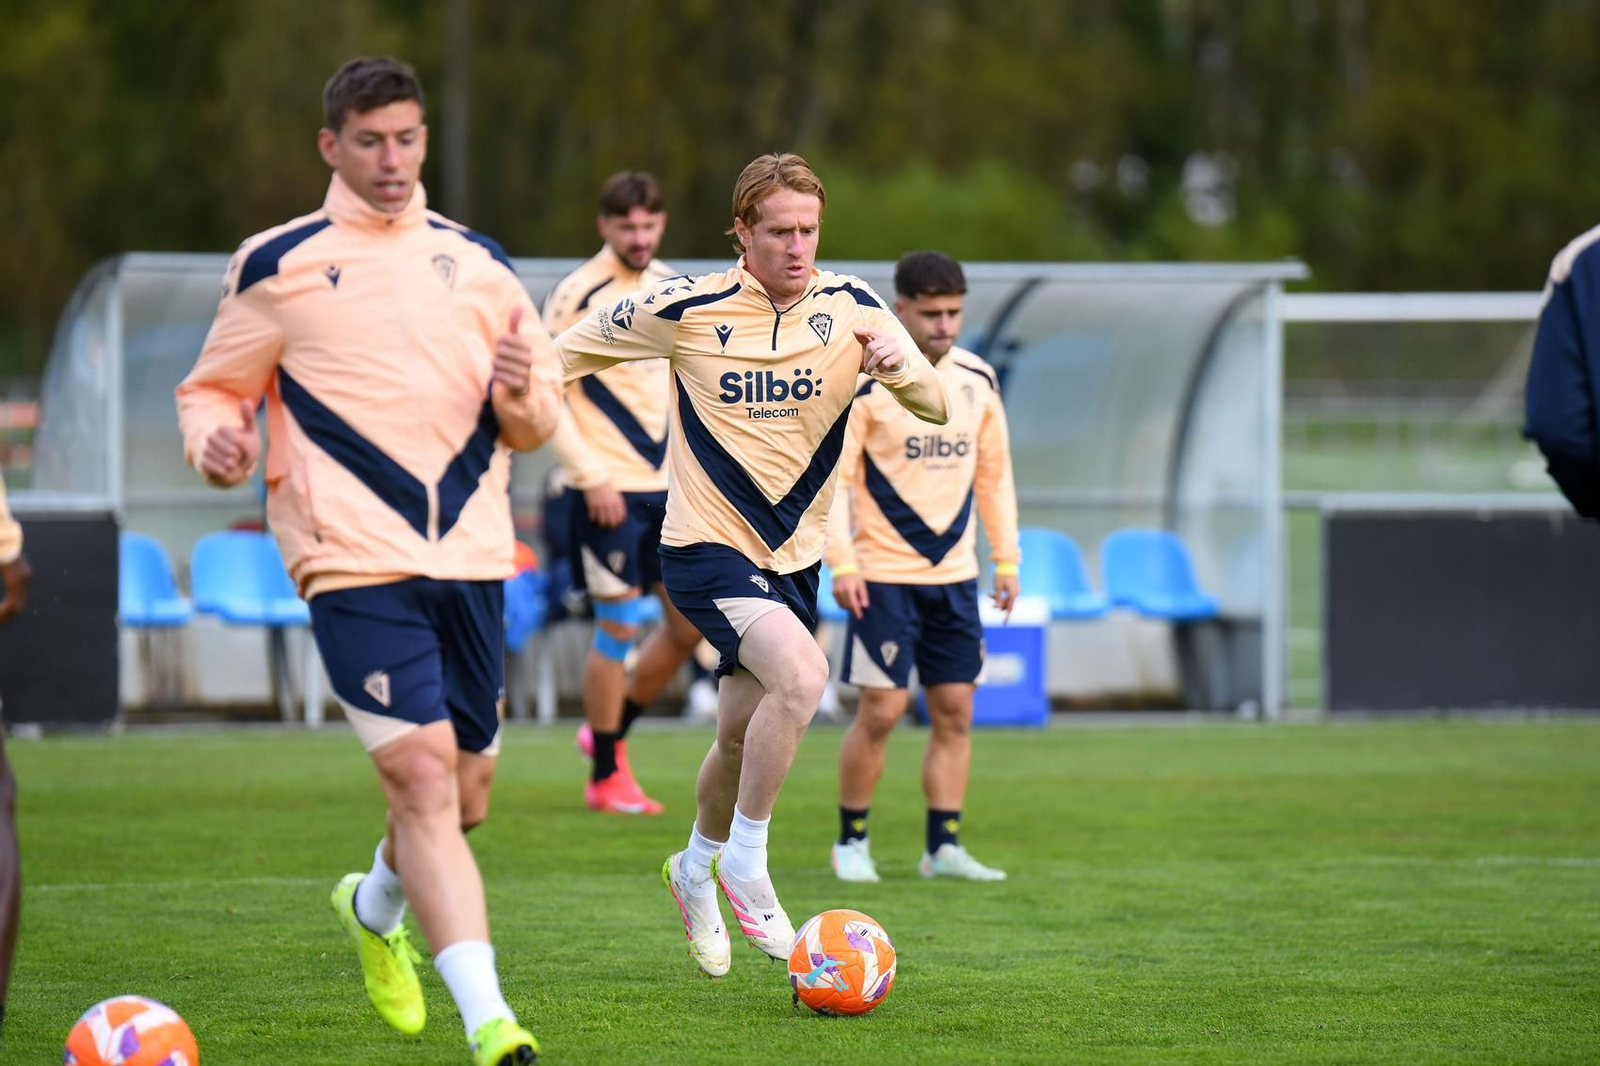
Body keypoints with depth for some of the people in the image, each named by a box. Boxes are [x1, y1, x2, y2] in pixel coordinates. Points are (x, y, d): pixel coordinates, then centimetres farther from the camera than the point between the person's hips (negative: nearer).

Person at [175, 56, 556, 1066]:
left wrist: (523, 396, -5)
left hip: (472, 555, 5)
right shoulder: (278, 264, 3)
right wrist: (215, 436, -12)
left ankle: (375, 905, 45)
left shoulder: (477, 261, 14)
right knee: (423, 773, -16)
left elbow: (539, 419, 19)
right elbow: (213, 386, 10)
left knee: (467, 785, 12)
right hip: (356, 561, -5)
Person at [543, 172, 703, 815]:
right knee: (619, 627, -3)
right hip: (611, 490, -7)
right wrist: (590, 478, -15)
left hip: (670, 485, 7)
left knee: (691, 622, 6)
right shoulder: (578, 295, -10)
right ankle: (606, 777, 8)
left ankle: (610, 731, 25)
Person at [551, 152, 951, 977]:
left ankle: (695, 871, 41)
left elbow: (936, 407, -5)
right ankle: (745, 859, -10)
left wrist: (899, 365, -24)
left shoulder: (850, 308, -2)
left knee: (743, 736, 12)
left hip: (793, 558, 5)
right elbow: (571, 350, 4)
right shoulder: (686, 309, -10)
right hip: (706, 546, -5)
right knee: (800, 674, -28)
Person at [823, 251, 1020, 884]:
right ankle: (851, 841, 7)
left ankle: (944, 847, 9)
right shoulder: (864, 381, -9)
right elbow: (831, 475, -10)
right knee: (881, 709, -8)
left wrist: (1006, 557, 13)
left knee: (955, 711, 3)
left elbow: (994, 473, 18)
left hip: (955, 573, 5)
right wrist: (841, 563, -17)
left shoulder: (977, 381, 8)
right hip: (884, 575, -5)